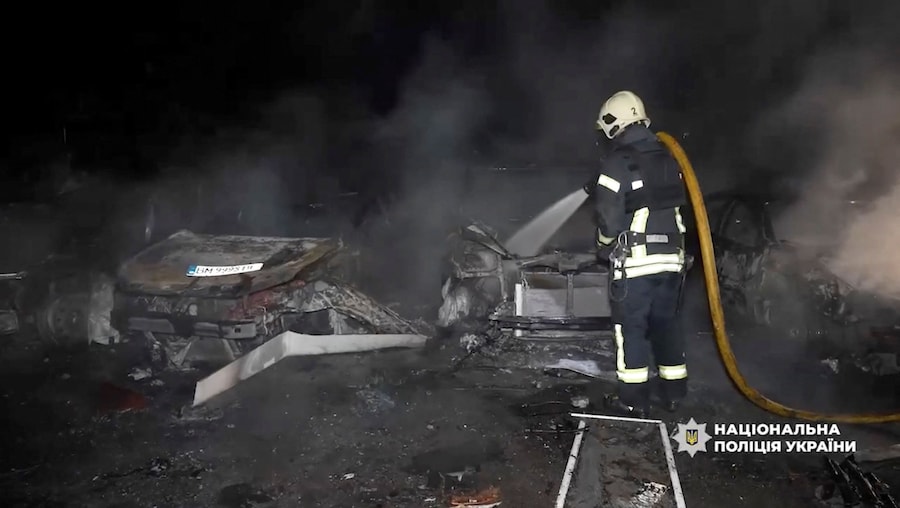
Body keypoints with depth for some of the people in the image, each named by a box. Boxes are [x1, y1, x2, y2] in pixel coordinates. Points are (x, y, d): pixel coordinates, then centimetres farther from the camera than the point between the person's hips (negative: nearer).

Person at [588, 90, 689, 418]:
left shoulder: (617, 163, -12)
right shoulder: (667, 160, 10)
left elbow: (609, 218, -13)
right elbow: (679, 205, 14)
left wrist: (605, 247, 4)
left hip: (634, 259, -6)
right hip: (671, 256, 7)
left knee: (631, 328, 1)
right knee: (666, 323, 16)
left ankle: (633, 399, 6)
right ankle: (674, 392, 24)